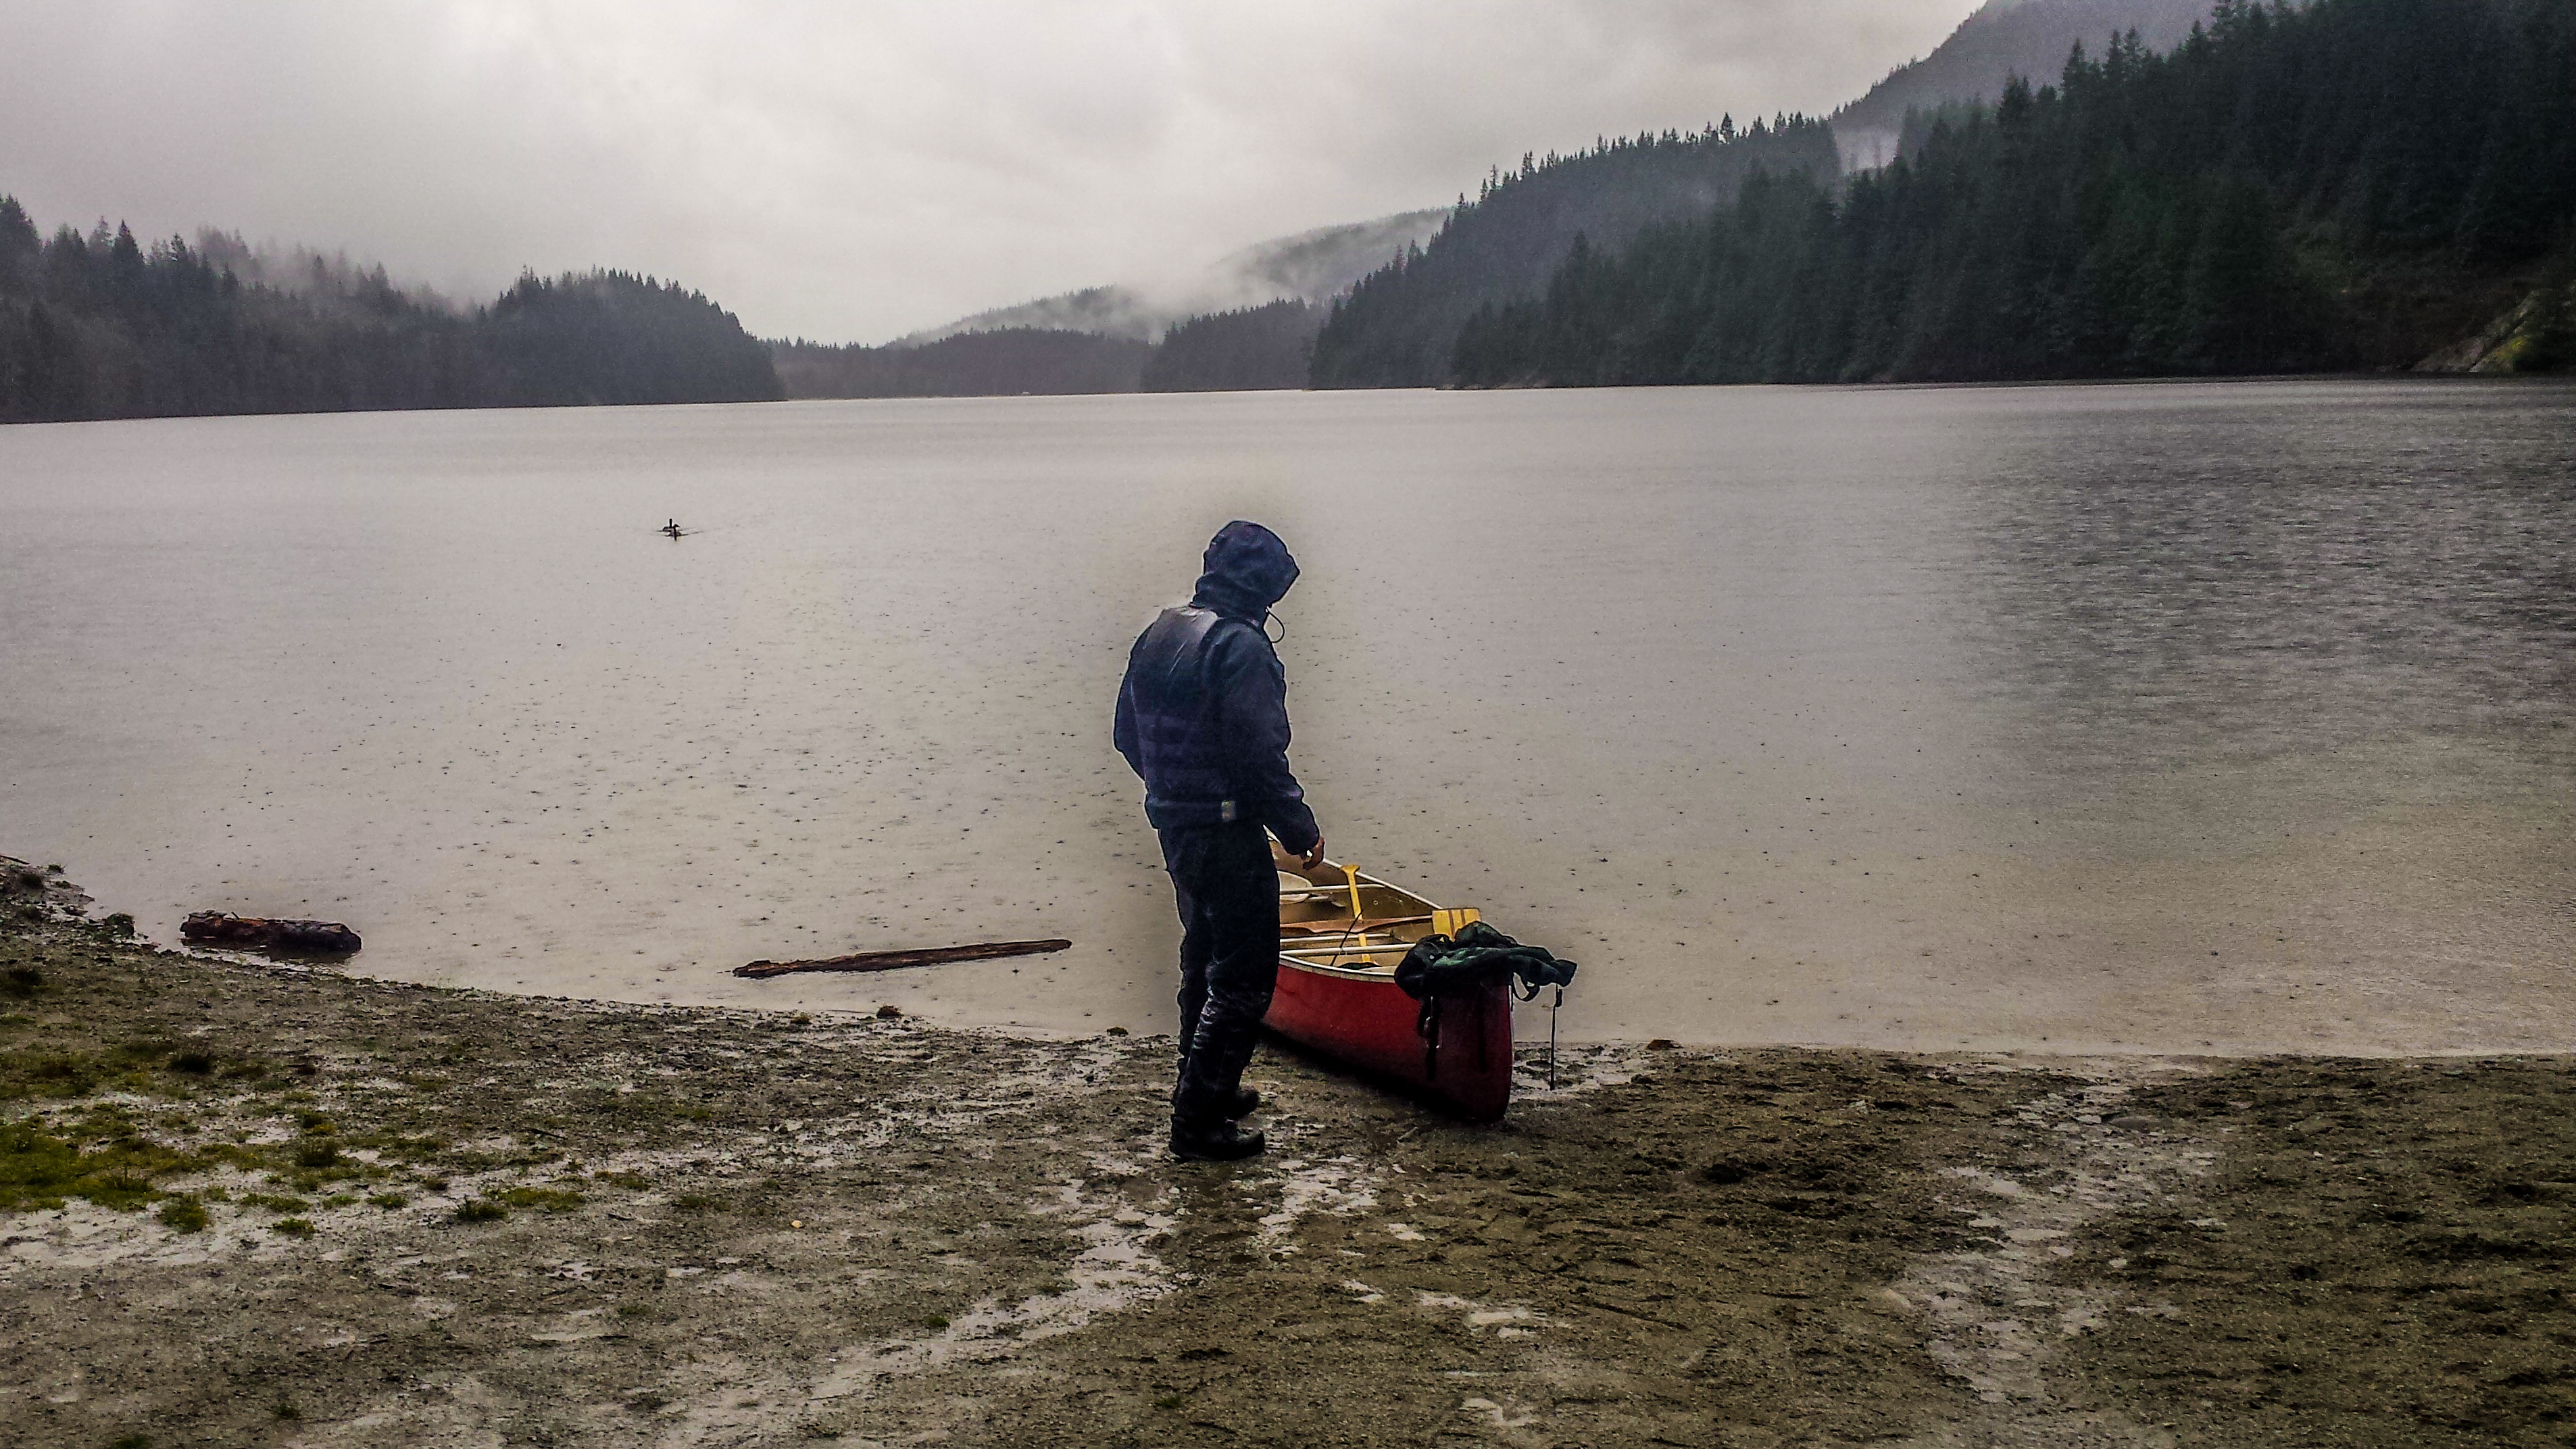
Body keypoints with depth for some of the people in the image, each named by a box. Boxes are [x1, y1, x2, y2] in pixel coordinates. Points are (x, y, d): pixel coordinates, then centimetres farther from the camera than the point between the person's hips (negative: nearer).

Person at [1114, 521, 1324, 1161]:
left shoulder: (1156, 637, 8)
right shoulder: (1241, 647, -19)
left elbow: (1129, 736, 15)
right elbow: (1261, 757, -22)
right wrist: (1302, 831, -12)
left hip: (1174, 827, 9)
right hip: (1228, 834, -9)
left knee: (1206, 959, 22)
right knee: (1244, 978, -1)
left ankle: (1208, 1089, 35)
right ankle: (1197, 1121, 0)